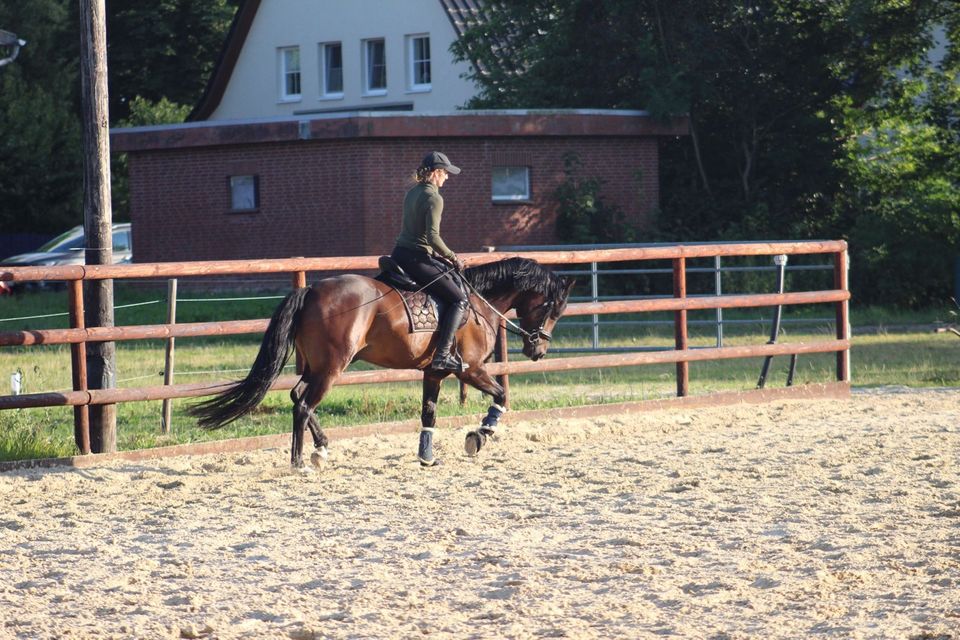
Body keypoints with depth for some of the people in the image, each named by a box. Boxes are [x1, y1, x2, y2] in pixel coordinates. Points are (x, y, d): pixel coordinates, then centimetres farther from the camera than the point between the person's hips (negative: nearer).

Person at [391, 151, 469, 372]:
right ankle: (442, 355, -15)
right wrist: (453, 258, -10)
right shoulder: (433, 198, -13)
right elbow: (433, 236, -21)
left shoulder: (412, 192, 15)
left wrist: (439, 255, 20)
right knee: (459, 299, -4)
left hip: (399, 254, 10)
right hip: (417, 259, -10)